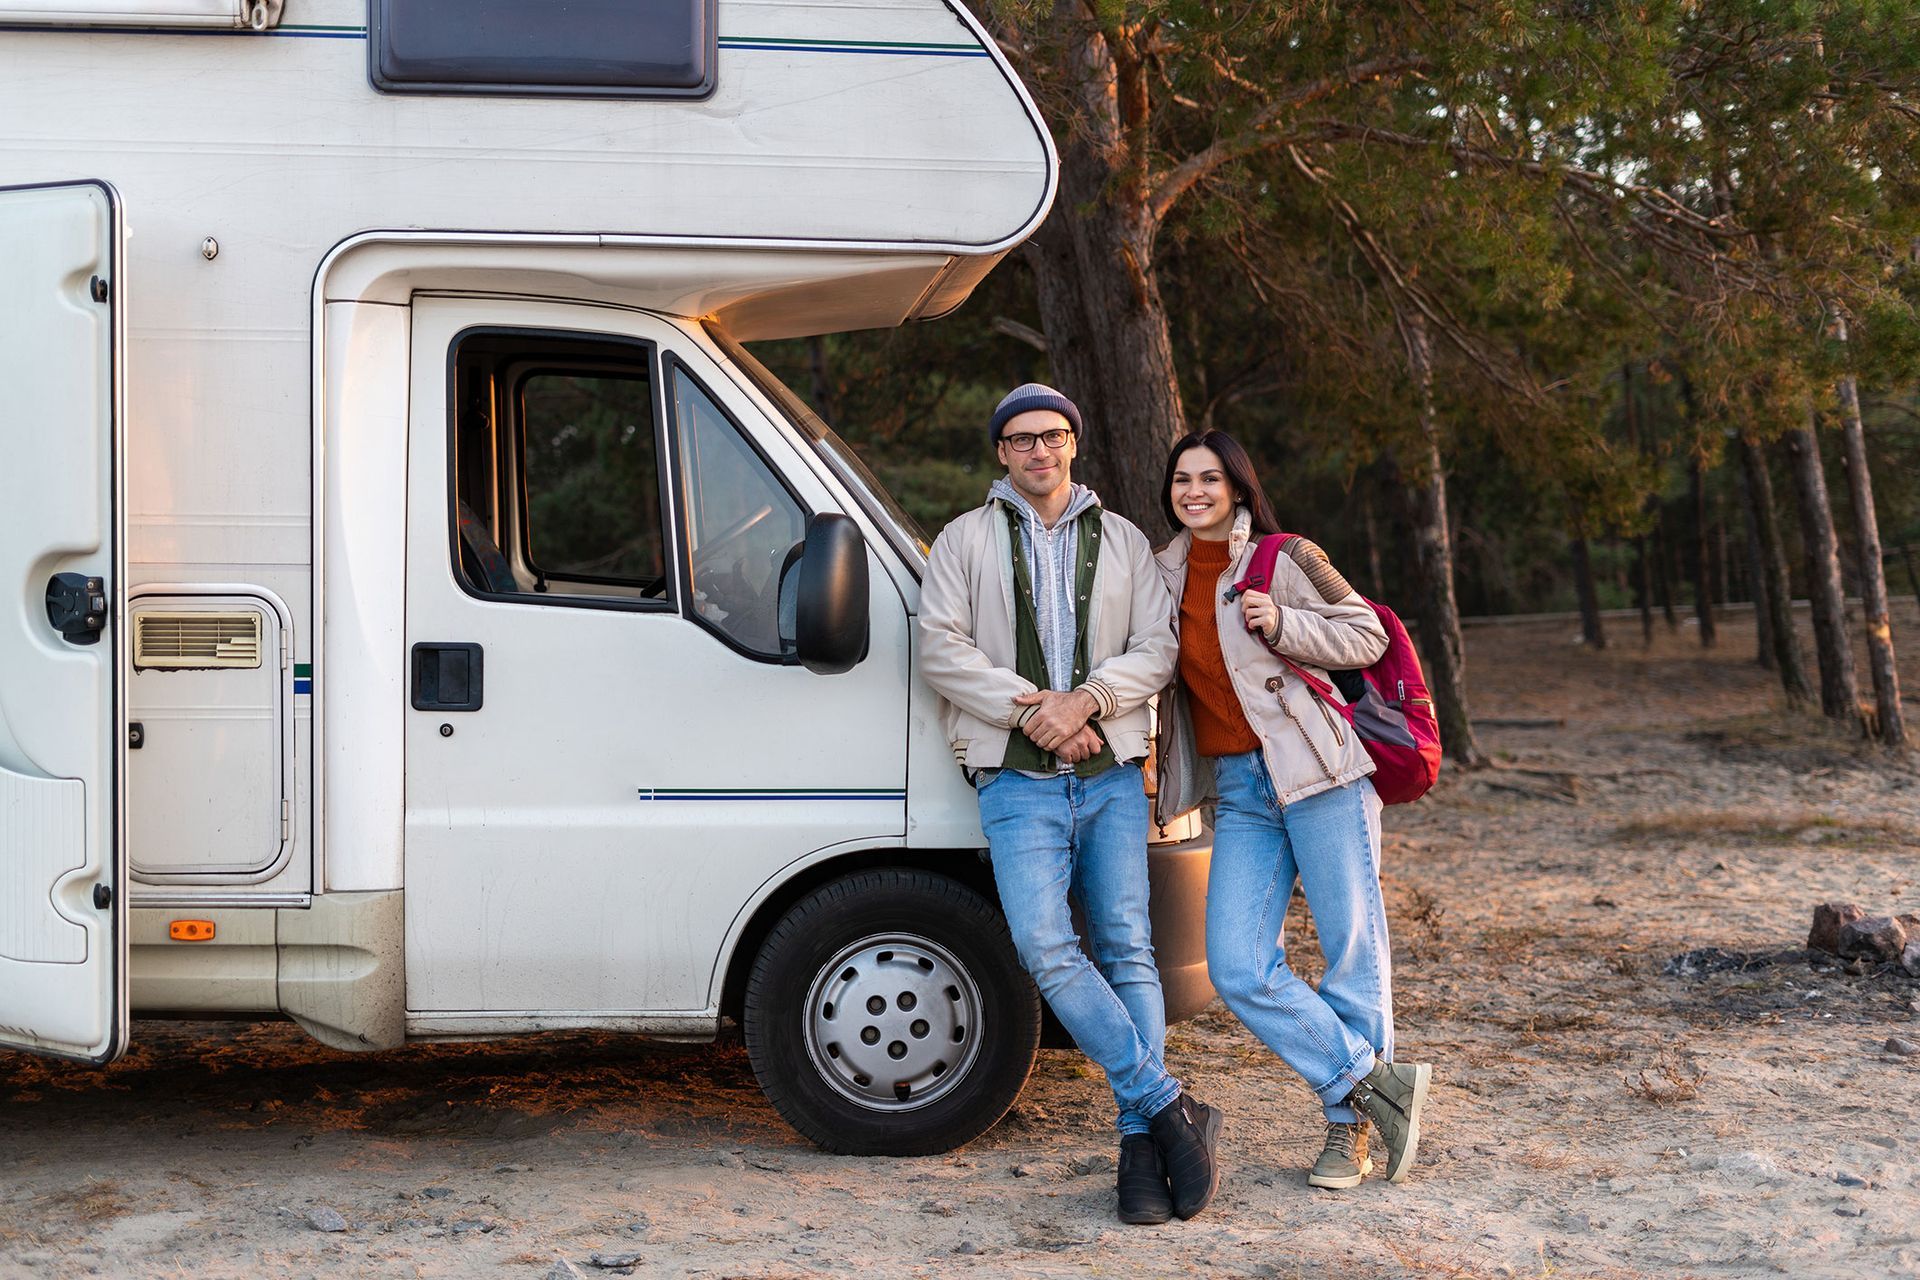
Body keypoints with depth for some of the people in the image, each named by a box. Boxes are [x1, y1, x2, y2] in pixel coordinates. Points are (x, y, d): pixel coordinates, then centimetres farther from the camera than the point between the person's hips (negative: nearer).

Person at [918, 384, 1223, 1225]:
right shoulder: (965, 541, 12)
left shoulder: (1122, 542, 16)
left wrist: (1085, 699, -12)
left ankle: (1139, 1142, 1)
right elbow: (942, 649, 0)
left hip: (1111, 775, 2)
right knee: (1045, 947, -18)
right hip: (1017, 781, -1)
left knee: (1126, 949, -3)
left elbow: (1155, 648, 6)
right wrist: (1028, 708, -11)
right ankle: (1171, 1109, -13)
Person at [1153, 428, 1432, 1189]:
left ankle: (1349, 1127, 12)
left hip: (1316, 770, -5)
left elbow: (1366, 636, 0)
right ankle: (1375, 1081, 4)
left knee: (1350, 949, -1)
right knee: (1238, 969, -6)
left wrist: (1283, 625, -14)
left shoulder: (1285, 560, -1)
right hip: (1238, 791, 5)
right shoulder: (1166, 575, 13)